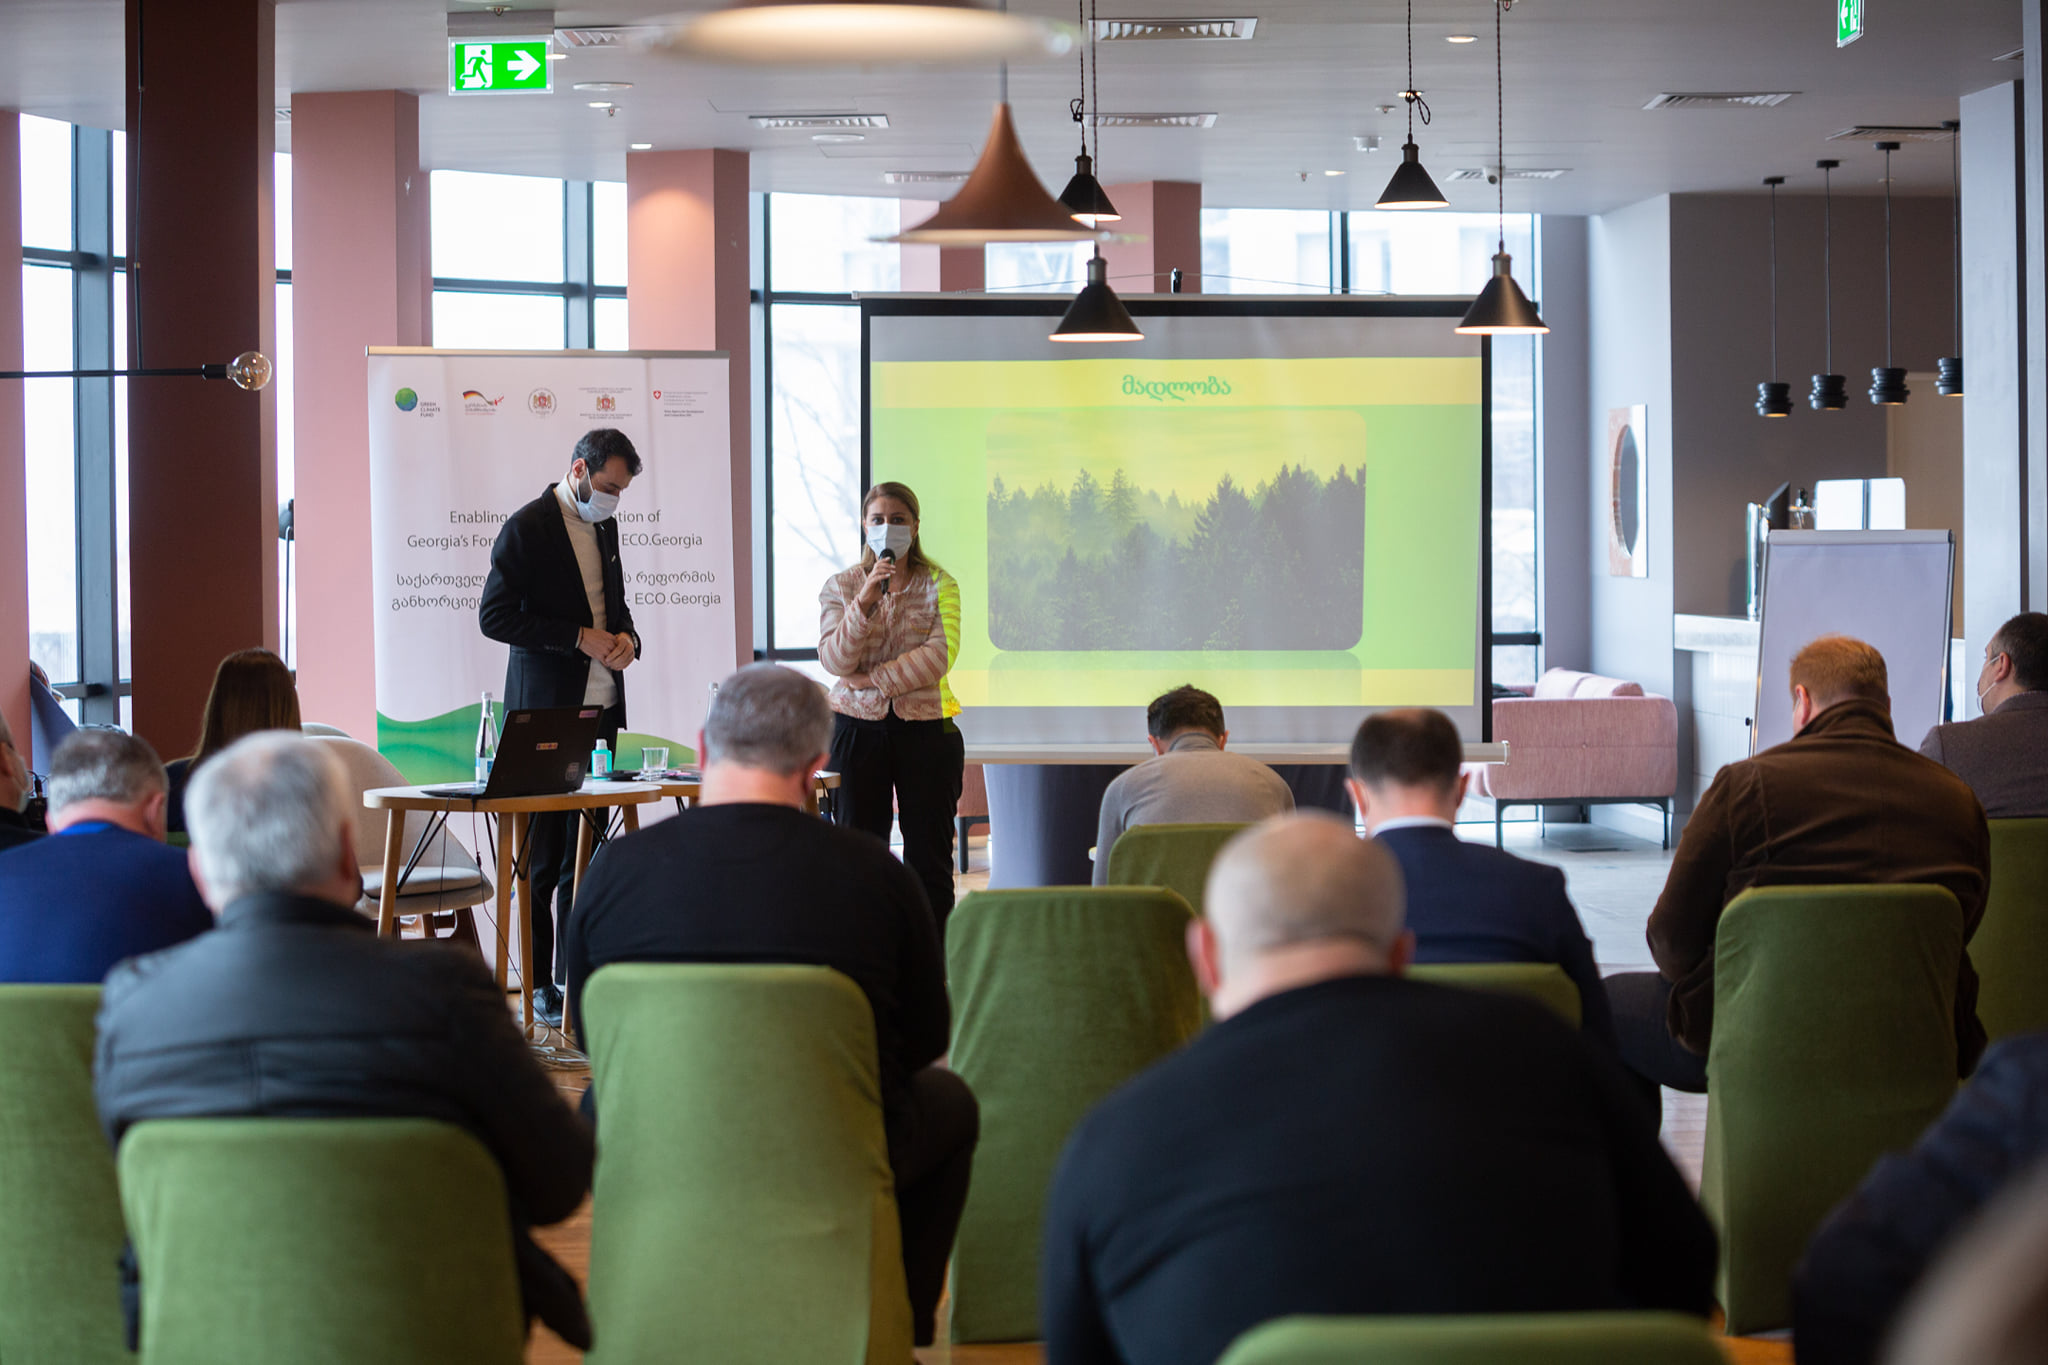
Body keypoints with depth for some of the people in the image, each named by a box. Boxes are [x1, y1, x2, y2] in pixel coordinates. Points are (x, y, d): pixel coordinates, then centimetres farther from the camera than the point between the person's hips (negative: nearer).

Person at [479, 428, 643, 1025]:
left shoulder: (605, 526, 14)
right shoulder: (527, 528, -9)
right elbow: (495, 616, -13)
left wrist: (624, 636, 3)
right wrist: (580, 638, -17)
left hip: (600, 707, 7)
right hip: (546, 709, -7)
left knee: (586, 847, 7)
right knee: (542, 853, -3)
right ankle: (538, 982, 2)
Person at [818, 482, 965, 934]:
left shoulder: (938, 584, 3)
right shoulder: (841, 586, 6)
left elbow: (939, 656, -10)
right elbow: (835, 659, -7)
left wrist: (872, 679, -12)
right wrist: (864, 603, -19)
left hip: (925, 727, -1)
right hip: (858, 728, 1)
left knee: (929, 855, 2)